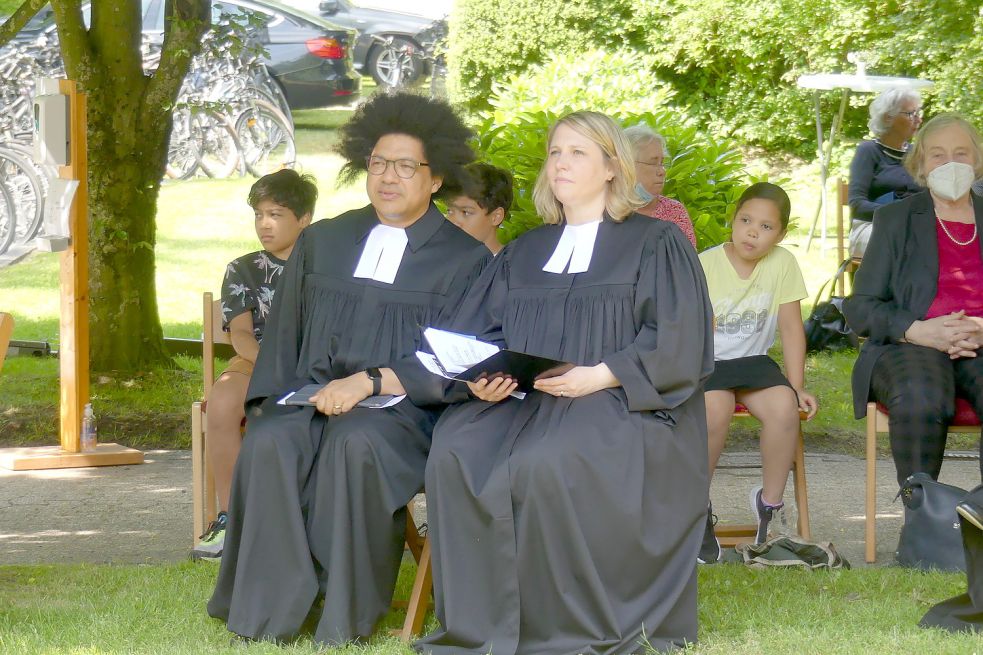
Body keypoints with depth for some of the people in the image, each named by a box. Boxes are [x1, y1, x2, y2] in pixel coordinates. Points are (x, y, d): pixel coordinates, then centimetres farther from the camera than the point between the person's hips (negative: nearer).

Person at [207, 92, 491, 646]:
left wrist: (369, 382, -16)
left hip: (404, 409, -3)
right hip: (312, 395, 4)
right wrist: (271, 399, 1)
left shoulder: (465, 261, 6)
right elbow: (284, 335, 19)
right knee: (269, 443, -31)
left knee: (355, 442, -38)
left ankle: (345, 616, -29)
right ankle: (267, 611, -27)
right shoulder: (322, 243, 19)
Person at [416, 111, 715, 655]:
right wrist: (482, 377, -6)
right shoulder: (524, 253, 24)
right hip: (522, 400, 5)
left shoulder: (655, 245, 8)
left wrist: (598, 377, -17)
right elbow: (477, 331, 17)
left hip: (620, 408, -5)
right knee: (456, 452, -28)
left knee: (544, 462, -37)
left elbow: (675, 346, -4)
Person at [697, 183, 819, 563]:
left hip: (752, 361, 3)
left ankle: (770, 504, -9)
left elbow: (791, 328, 0)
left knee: (783, 406, -28)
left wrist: (796, 388, -5)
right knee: (715, 408, -34)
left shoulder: (783, 264, -2)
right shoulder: (703, 267, -9)